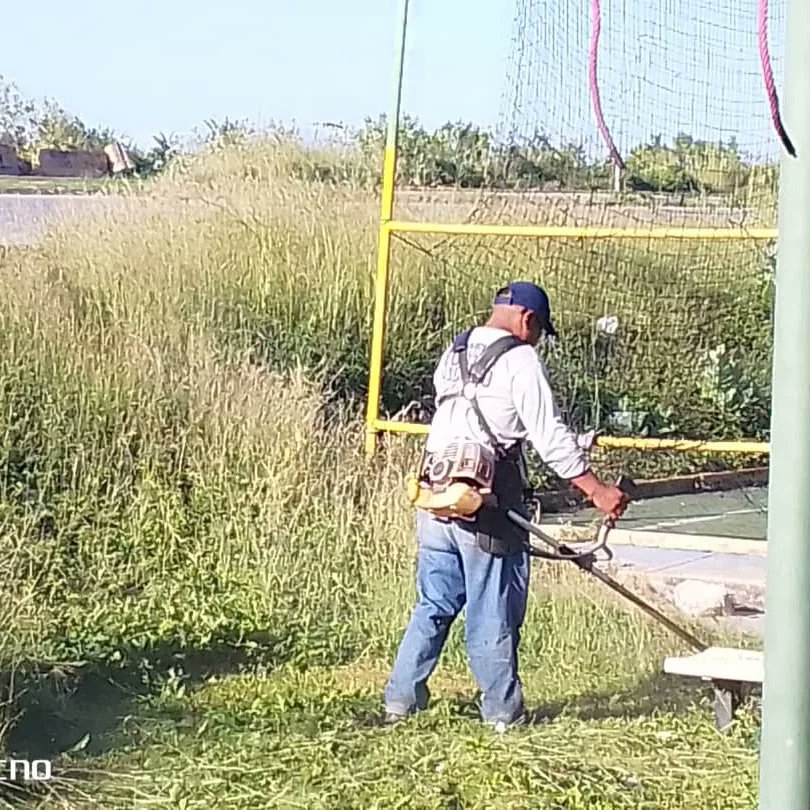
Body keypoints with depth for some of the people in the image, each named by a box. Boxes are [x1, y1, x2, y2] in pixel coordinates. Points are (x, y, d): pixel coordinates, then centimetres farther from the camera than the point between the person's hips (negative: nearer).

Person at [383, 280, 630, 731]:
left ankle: (401, 700, 17)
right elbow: (551, 438, -15)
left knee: (434, 605, 15)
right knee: (493, 615, 3)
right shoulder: (520, 361, -9)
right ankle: (503, 712, 12)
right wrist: (597, 490, -12)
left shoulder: (453, 355, 15)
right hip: (489, 509, -7)